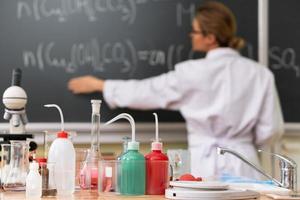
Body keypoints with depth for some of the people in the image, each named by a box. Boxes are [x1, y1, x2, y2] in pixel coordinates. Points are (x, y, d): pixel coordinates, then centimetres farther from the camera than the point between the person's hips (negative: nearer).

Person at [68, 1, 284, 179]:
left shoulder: (193, 74, -8)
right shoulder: (260, 73, -1)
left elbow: (144, 91, 5)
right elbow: (270, 130, 0)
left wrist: (98, 84, 20)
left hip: (206, 168, -2)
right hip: (243, 167, 3)